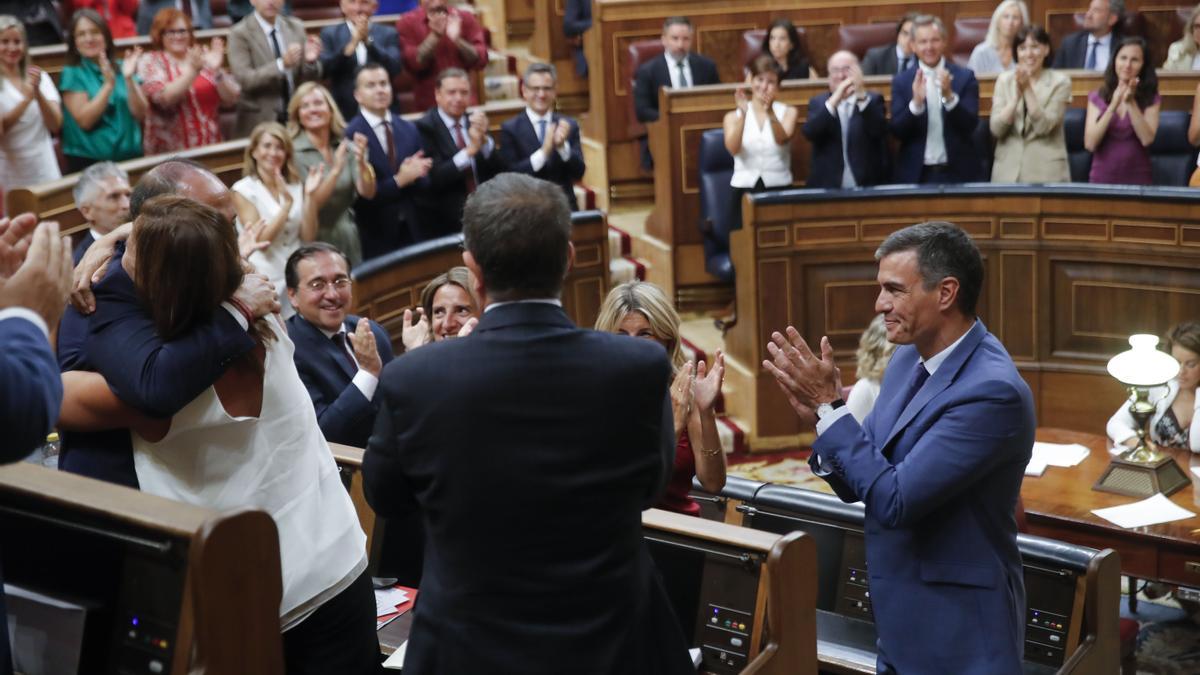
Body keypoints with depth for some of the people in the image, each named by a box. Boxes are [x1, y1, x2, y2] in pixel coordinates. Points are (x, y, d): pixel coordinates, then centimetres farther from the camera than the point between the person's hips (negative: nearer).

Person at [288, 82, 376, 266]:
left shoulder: (346, 146, 3)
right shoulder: (294, 153, -8)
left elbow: (368, 192, -6)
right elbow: (310, 205, -15)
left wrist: (361, 162, -23)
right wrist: (336, 170, -25)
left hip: (348, 240, 3)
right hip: (316, 243, -3)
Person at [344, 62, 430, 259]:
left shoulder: (409, 129, 9)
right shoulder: (350, 135, -12)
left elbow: (423, 184, 10)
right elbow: (359, 193, -16)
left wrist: (414, 175, -11)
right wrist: (398, 180, -19)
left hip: (411, 229, 5)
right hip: (375, 235, -5)